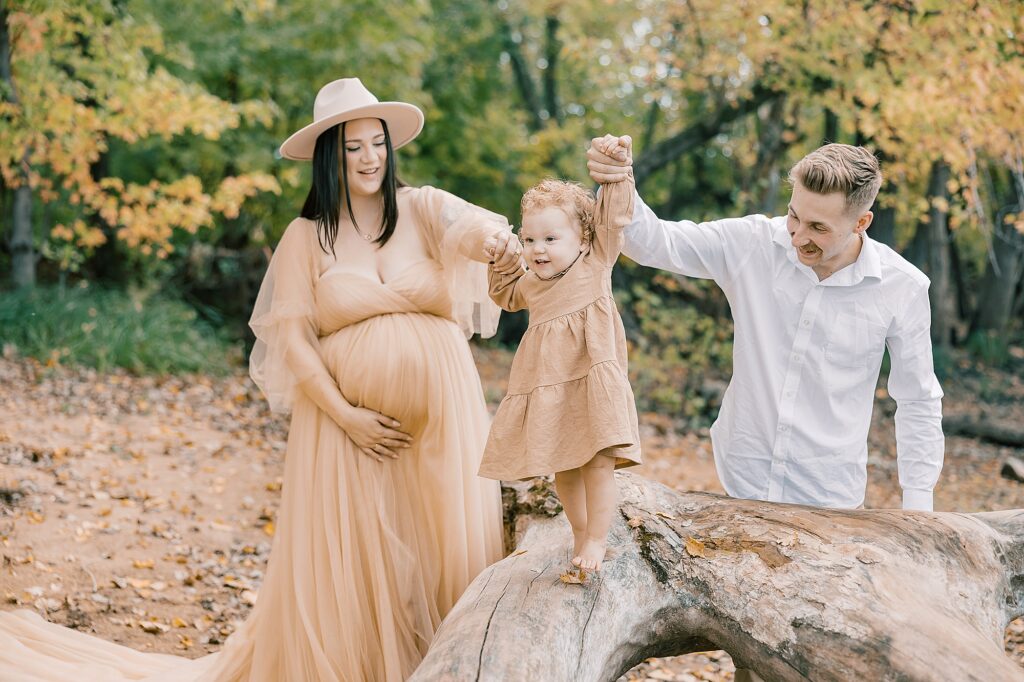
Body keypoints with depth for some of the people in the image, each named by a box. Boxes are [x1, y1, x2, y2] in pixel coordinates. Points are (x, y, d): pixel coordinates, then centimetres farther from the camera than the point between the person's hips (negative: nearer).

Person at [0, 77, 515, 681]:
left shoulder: (420, 208, 5)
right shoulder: (307, 236, 4)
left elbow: (469, 225, -17)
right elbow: (291, 338, -1)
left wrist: (499, 237, -41)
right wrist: (345, 415, -11)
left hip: (439, 410, 1)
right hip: (349, 410, -1)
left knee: (446, 542, 3)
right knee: (347, 559, 2)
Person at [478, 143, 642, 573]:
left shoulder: (595, 263, -3)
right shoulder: (531, 284, 10)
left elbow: (613, 215, -11)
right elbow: (505, 294, 32)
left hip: (592, 384, -5)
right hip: (547, 389, 5)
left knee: (598, 463, -8)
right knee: (564, 469, 13)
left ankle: (597, 539, 3)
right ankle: (579, 534, 29)